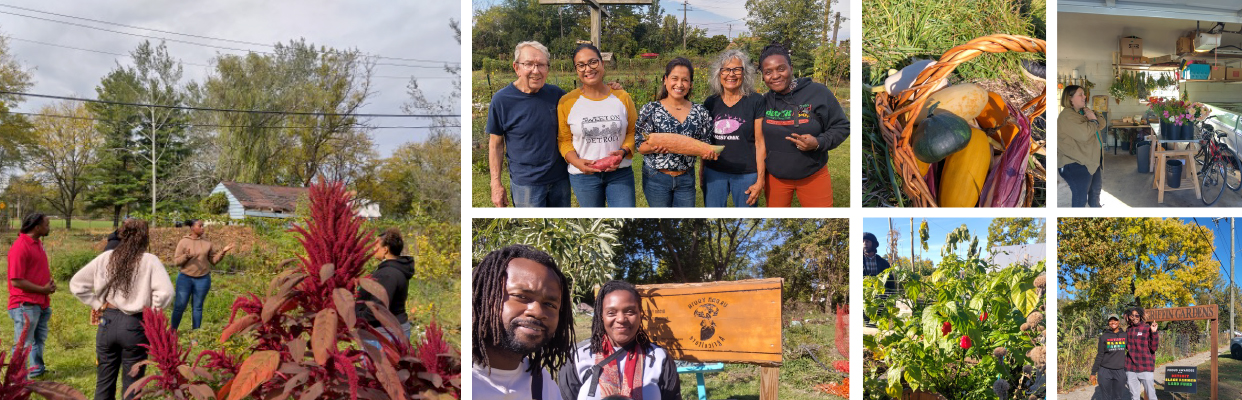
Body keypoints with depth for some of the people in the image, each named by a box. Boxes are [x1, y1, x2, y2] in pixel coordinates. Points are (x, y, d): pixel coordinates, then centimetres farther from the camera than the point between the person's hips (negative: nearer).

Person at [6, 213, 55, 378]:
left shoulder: (37, 243, 9)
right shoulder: (20, 247, -20)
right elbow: (16, 281, -21)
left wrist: (50, 283, 3)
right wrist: (43, 290, -16)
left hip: (41, 303, 9)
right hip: (26, 305, -9)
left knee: (39, 339, 22)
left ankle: (37, 369, 36)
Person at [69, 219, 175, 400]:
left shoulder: (106, 258, 2)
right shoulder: (149, 261, -9)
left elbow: (76, 284, 4)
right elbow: (165, 292, -22)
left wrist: (97, 304, 6)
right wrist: (151, 313, -8)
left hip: (108, 322, 3)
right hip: (135, 326, -3)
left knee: (104, 383, 15)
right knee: (131, 385, 8)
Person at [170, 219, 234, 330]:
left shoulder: (207, 243, 5)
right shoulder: (183, 242, -3)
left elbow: (214, 260, 8)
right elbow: (176, 261, -6)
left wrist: (223, 251, -6)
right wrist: (186, 256, -23)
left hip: (203, 279, 2)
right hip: (185, 278, -2)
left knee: (198, 307, 9)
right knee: (180, 306, 0)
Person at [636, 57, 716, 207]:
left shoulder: (700, 112, 2)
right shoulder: (651, 110, -6)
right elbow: (640, 145, -5)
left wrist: (708, 152, -14)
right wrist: (654, 148, -27)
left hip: (686, 178, 2)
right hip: (656, 177, -2)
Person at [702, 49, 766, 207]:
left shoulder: (755, 101, -5)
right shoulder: (710, 103, 6)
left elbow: (760, 143, -6)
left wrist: (760, 180, -9)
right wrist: (702, 174, 13)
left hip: (746, 174, -3)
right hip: (714, 173, 3)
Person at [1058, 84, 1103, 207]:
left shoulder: (1083, 112, 11)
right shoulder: (1067, 116, -20)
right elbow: (1084, 134, -31)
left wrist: (1093, 115, -7)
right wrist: (1093, 120, -13)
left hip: (1093, 159, 11)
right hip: (1077, 164, -11)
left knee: (1095, 190, 28)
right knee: (1080, 198, -3)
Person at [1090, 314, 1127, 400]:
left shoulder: (1125, 335, 6)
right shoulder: (1104, 337, 0)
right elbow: (1099, 356, 2)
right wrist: (1093, 372, 0)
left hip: (1120, 371, 2)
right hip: (1105, 371, -2)